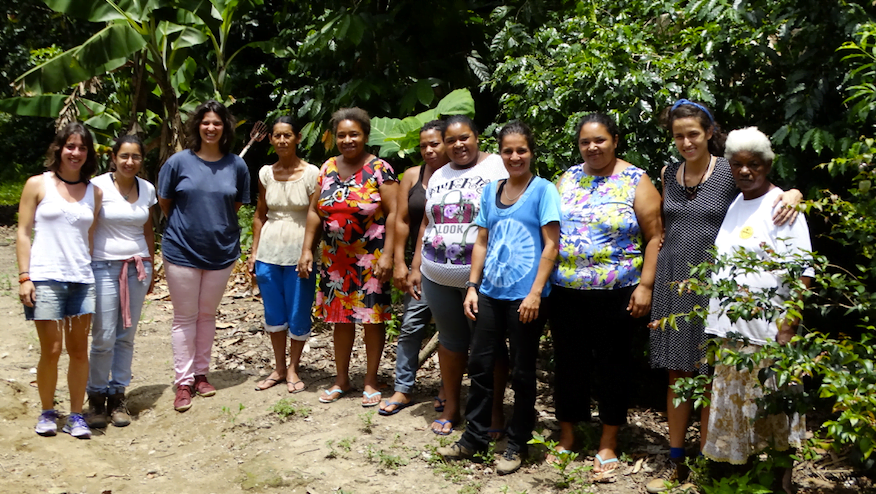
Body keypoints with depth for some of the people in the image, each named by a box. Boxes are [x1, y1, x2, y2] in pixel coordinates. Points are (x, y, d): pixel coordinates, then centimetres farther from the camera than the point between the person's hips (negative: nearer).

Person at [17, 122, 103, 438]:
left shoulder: (94, 192, 9)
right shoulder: (38, 185, 2)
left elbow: (92, 237, 12)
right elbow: (24, 233, 0)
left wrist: (92, 276, 6)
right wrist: (24, 277, -6)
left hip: (81, 280, 3)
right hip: (45, 279, -3)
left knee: (79, 351, 4)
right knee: (51, 350, -1)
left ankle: (76, 416, 14)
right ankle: (47, 413, 17)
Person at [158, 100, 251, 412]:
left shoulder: (236, 165, -2)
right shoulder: (179, 162, -7)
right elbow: (164, 202, 3)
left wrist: (216, 226, 5)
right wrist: (187, 226, 7)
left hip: (221, 251, 2)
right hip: (182, 251, -2)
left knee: (207, 315, 14)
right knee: (185, 316, 4)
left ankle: (201, 373, 26)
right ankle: (183, 381, 11)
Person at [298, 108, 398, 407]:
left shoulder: (379, 169, -8)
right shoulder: (328, 168, 8)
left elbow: (393, 213, -12)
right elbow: (315, 211, 11)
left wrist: (387, 254, -18)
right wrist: (306, 249, 5)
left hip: (370, 259, -5)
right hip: (335, 259, 5)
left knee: (372, 318, 2)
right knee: (340, 318, 11)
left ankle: (371, 381, 16)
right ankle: (341, 380, 24)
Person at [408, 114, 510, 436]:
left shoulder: (496, 167, -4)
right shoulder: (439, 176, 15)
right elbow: (427, 223, 19)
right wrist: (416, 266, 15)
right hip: (438, 276, 6)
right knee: (451, 339, 14)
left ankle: (494, 412, 15)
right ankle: (450, 408, 26)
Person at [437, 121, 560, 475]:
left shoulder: (543, 190, -5)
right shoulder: (491, 190, 10)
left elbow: (551, 245, -9)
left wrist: (535, 293, -16)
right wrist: (472, 286, 8)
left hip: (525, 296, -5)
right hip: (490, 292, 5)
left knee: (522, 372, 6)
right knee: (480, 364, 9)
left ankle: (517, 445, 19)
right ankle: (474, 438, 23)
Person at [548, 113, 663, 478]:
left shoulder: (636, 182, -3)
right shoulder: (568, 179, 9)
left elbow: (654, 238, -5)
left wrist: (645, 286, -12)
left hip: (615, 294, -4)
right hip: (565, 293, 4)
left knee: (611, 364, 7)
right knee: (568, 362, 11)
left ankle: (608, 444, 20)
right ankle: (566, 437, 27)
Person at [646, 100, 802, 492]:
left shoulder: (731, 172, -5)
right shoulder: (668, 174, 8)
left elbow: (770, 193, -1)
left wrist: (793, 194, -25)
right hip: (673, 282, 4)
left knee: (708, 376, 2)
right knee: (677, 374, 9)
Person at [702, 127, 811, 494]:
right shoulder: (734, 205, 14)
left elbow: (802, 274, -13)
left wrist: (789, 326, -20)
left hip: (767, 332, -7)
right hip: (730, 329, 7)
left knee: (773, 408, 1)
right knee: (734, 407, 13)